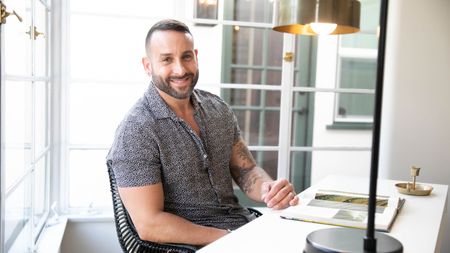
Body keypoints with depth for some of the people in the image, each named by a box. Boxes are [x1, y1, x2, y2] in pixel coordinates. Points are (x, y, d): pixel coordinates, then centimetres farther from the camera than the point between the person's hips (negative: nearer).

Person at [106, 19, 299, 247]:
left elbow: (246, 171, 6)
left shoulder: (218, 108, 4)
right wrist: (228, 238, -19)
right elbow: (150, 225, -17)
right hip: (187, 243, -6)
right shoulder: (135, 131, -16)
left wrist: (269, 188, -17)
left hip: (243, 223, 6)